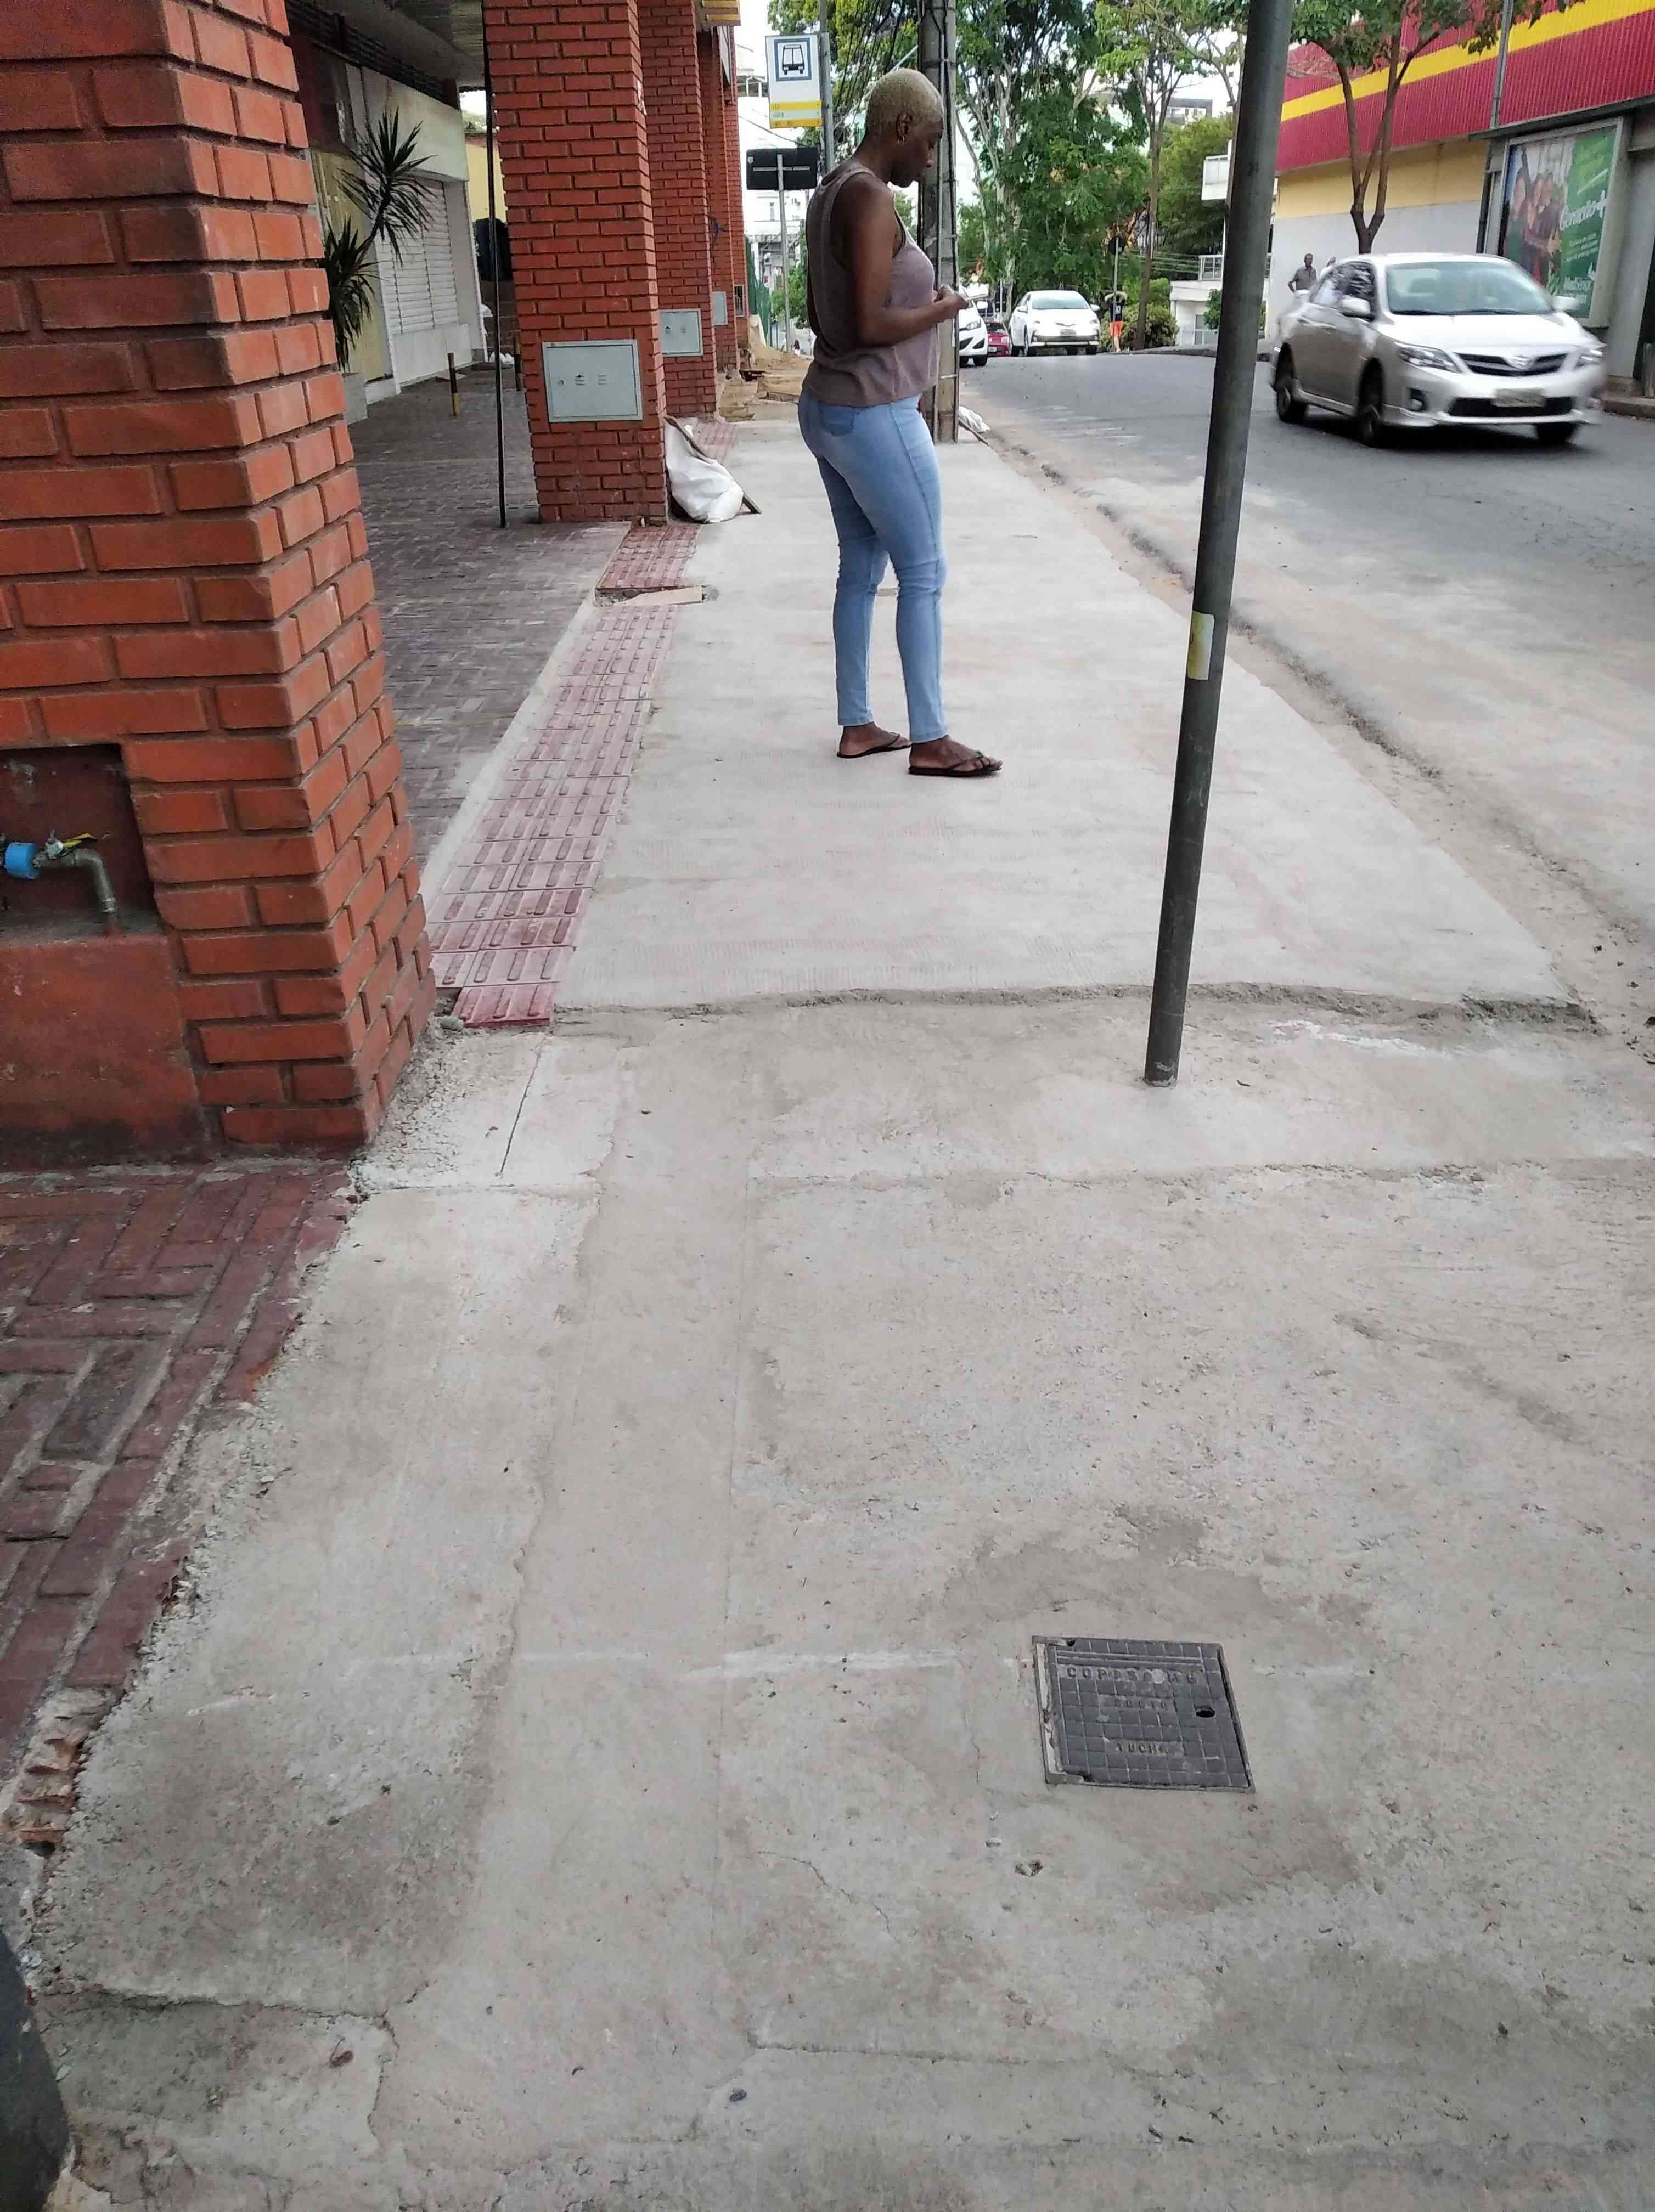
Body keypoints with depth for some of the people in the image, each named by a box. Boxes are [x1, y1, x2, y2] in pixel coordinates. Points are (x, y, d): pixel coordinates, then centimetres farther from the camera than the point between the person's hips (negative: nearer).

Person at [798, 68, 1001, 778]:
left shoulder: (828, 193, 13)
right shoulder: (870, 197, -17)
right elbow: (870, 325, -24)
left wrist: (915, 300, 17)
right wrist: (942, 309, -8)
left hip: (825, 407, 10)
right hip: (874, 419, -10)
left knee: (861, 569, 13)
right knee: (923, 574, -3)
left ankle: (856, 725, 18)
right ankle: (929, 740, 2)